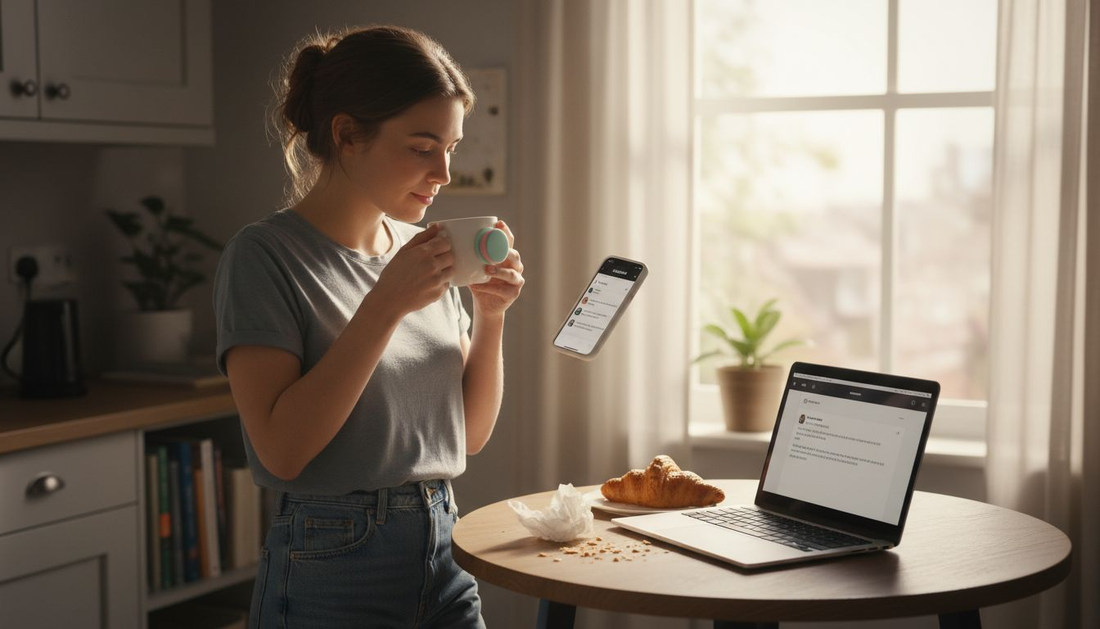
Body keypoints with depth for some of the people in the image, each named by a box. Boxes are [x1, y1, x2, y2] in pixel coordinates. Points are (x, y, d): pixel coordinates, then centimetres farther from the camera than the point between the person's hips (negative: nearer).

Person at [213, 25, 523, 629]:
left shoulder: (419, 250, 5)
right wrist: (385, 306, -22)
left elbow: (469, 434, 8)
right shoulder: (264, 255, -12)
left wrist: (490, 316, -6)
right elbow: (281, 448, -20)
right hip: (331, 575, -5)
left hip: (444, 555, 6)